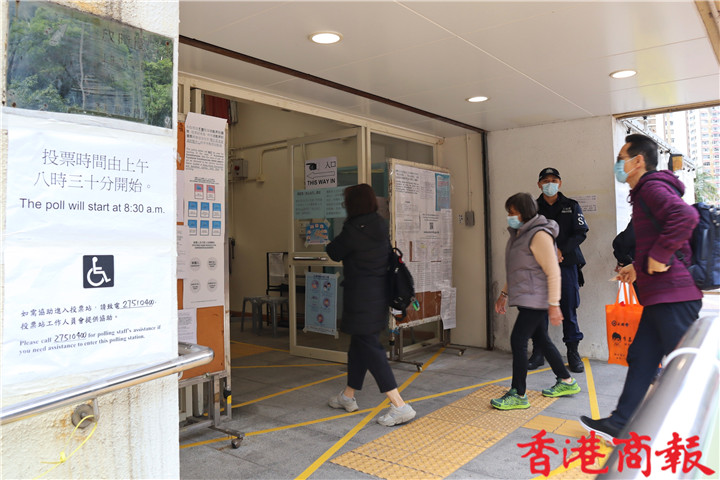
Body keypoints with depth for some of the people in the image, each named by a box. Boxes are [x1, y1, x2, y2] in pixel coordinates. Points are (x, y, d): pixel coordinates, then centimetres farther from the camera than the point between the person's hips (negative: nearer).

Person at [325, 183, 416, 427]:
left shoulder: (353, 230, -17)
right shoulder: (381, 225, 5)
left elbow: (334, 253, -4)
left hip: (361, 299, -9)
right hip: (379, 294, 9)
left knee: (369, 348, -5)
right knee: (358, 344, 19)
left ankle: (400, 406, -7)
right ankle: (347, 396, 35)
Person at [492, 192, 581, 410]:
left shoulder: (539, 235, -16)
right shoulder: (519, 234, 15)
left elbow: (553, 272, -19)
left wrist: (554, 304, -22)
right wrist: (504, 293, 21)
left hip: (535, 300, -10)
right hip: (526, 299, 10)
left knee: (518, 341, -10)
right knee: (541, 340, 16)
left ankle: (518, 395, -2)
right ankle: (566, 382, 30)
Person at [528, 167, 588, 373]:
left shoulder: (571, 206, 9)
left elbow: (581, 233, 2)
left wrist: (561, 250, -12)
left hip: (567, 264, 0)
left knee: (569, 309, 1)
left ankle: (573, 353, 12)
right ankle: (538, 353, 11)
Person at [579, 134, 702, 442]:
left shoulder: (653, 187, -11)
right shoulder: (646, 192, 21)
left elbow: (686, 216, -30)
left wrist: (659, 255, -23)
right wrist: (639, 267, 20)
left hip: (672, 295, -11)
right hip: (660, 295, 11)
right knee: (641, 358, 11)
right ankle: (620, 425, 18)